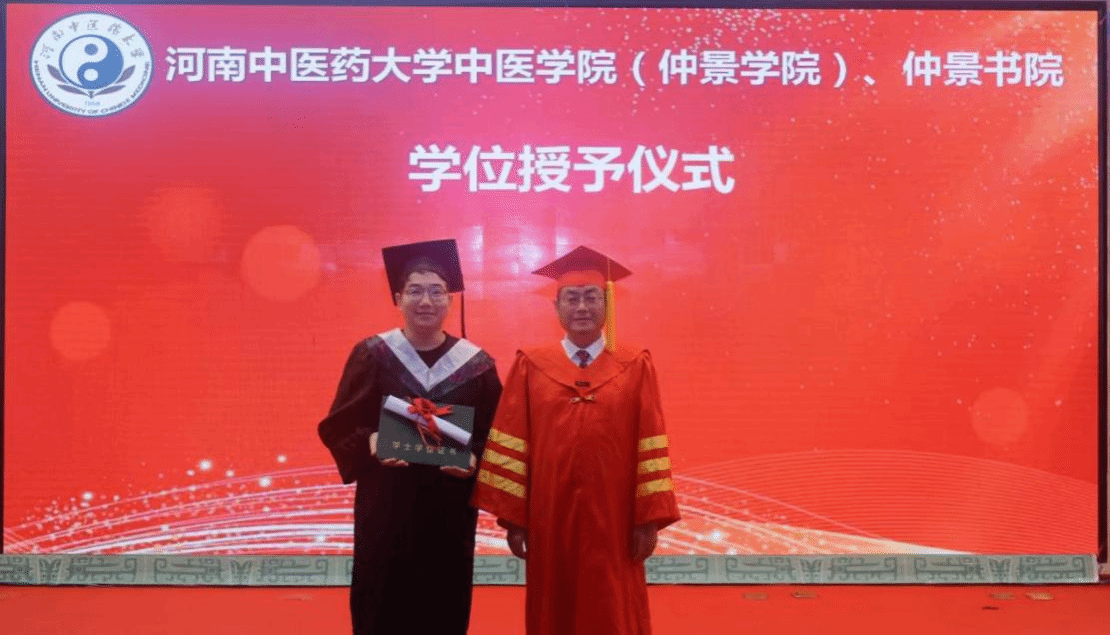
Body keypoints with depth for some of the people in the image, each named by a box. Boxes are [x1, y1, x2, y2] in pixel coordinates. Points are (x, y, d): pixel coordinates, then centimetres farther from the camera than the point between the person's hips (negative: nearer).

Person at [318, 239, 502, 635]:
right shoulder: (372, 355, -2)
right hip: (386, 506, -1)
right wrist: (369, 442, -20)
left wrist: (474, 460, -16)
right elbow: (338, 425, -1)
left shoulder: (476, 364, 1)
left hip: (450, 507, 1)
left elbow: (495, 436, 3)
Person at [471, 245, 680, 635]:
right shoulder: (531, 367, 2)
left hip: (613, 521, -1)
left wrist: (649, 519, -6)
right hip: (550, 519, 1)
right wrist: (512, 517, -4)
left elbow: (650, 447, -2)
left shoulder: (635, 368, 1)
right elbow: (510, 445, 0)